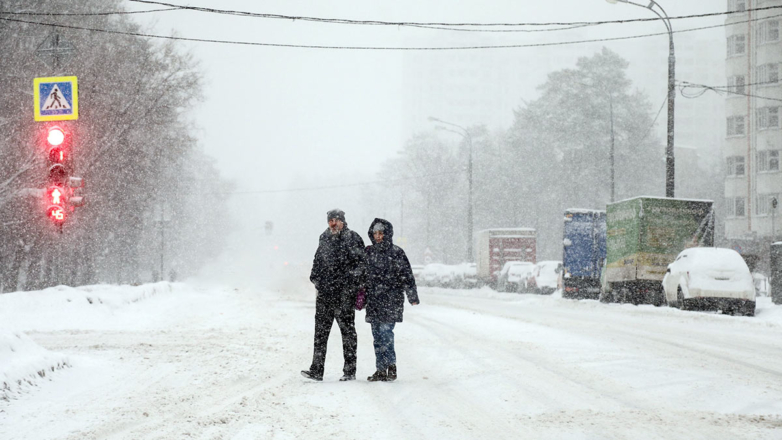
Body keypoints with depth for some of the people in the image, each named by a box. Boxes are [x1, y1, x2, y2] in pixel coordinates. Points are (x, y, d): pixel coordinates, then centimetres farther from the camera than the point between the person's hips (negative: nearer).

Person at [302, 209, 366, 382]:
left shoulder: (353, 239, -4)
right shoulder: (325, 239, 14)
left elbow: (361, 263, -7)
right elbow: (318, 260, 26)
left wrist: (351, 280, -16)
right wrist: (315, 277, 13)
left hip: (344, 293, -5)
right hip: (325, 292, 6)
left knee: (347, 330, 2)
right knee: (321, 330, 3)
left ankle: (350, 371, 8)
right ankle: (316, 370, 5)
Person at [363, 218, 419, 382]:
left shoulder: (396, 252, -3)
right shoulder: (369, 252, 12)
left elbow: (406, 275, -6)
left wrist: (412, 296, -11)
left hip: (391, 300, -5)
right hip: (374, 300, 5)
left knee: (385, 331, -12)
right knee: (377, 335, 5)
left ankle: (391, 366, -1)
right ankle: (381, 370, 9)